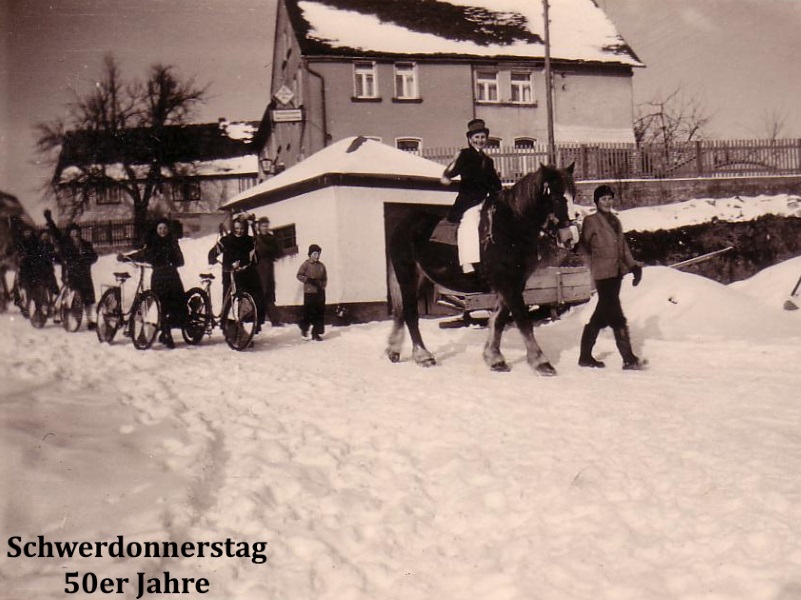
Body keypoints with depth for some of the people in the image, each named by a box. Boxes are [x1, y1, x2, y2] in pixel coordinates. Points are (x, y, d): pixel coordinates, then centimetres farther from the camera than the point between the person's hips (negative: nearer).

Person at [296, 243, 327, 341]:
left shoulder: (321, 266, 8)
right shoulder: (306, 264, -3)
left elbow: (325, 279, 13)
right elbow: (299, 275, -4)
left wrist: (322, 286, -3)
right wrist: (309, 280, -15)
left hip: (320, 293, 4)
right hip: (309, 292, -4)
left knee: (320, 313, 2)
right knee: (308, 312, -4)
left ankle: (316, 333, 11)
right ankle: (304, 328, 22)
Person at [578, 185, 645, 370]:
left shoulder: (615, 221, 17)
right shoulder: (591, 221, -2)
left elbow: (623, 246, 19)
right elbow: (584, 246, -2)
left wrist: (633, 265, 12)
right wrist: (596, 254, -15)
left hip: (617, 272, 8)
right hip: (603, 273, -8)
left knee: (603, 314, 11)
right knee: (616, 316, -10)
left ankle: (585, 356, 21)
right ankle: (629, 359, -9)